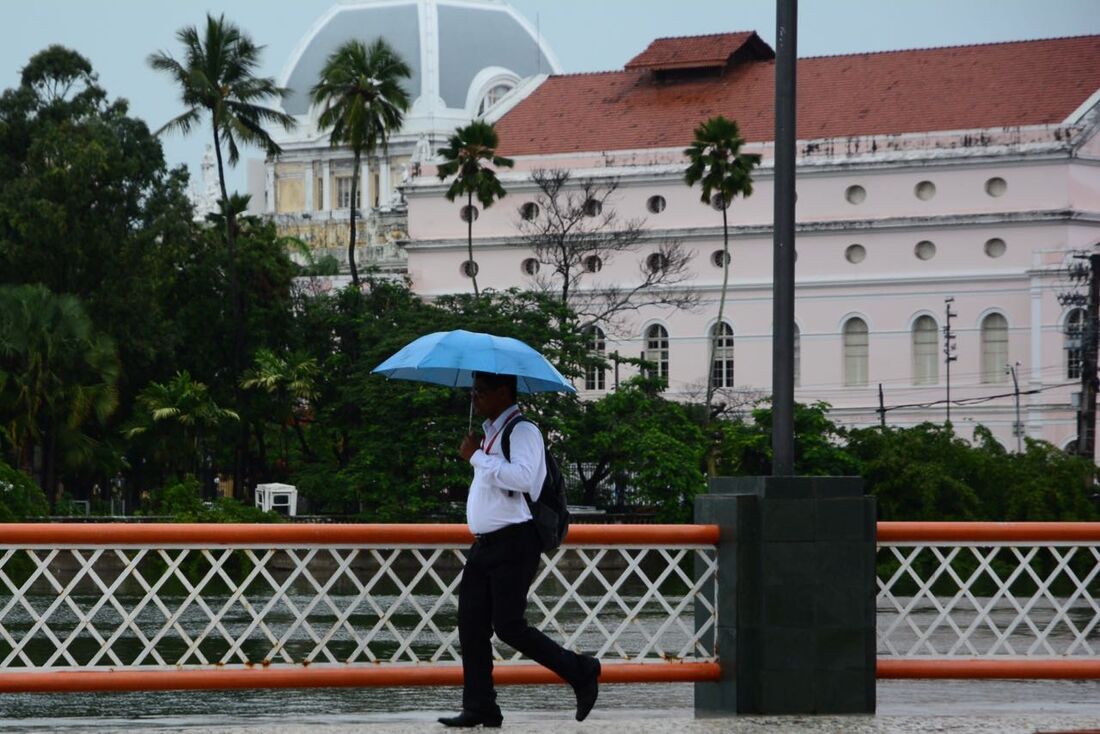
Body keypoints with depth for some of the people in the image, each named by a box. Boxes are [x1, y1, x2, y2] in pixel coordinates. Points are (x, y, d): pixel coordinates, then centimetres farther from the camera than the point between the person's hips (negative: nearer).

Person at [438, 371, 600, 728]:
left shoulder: (522, 431, -12)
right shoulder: (491, 432, 19)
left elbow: (523, 477, -28)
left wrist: (477, 455, -21)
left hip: (514, 542, -9)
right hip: (485, 544, 9)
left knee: (508, 626, -11)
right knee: (471, 625, 2)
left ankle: (581, 672, 4)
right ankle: (479, 708, 4)